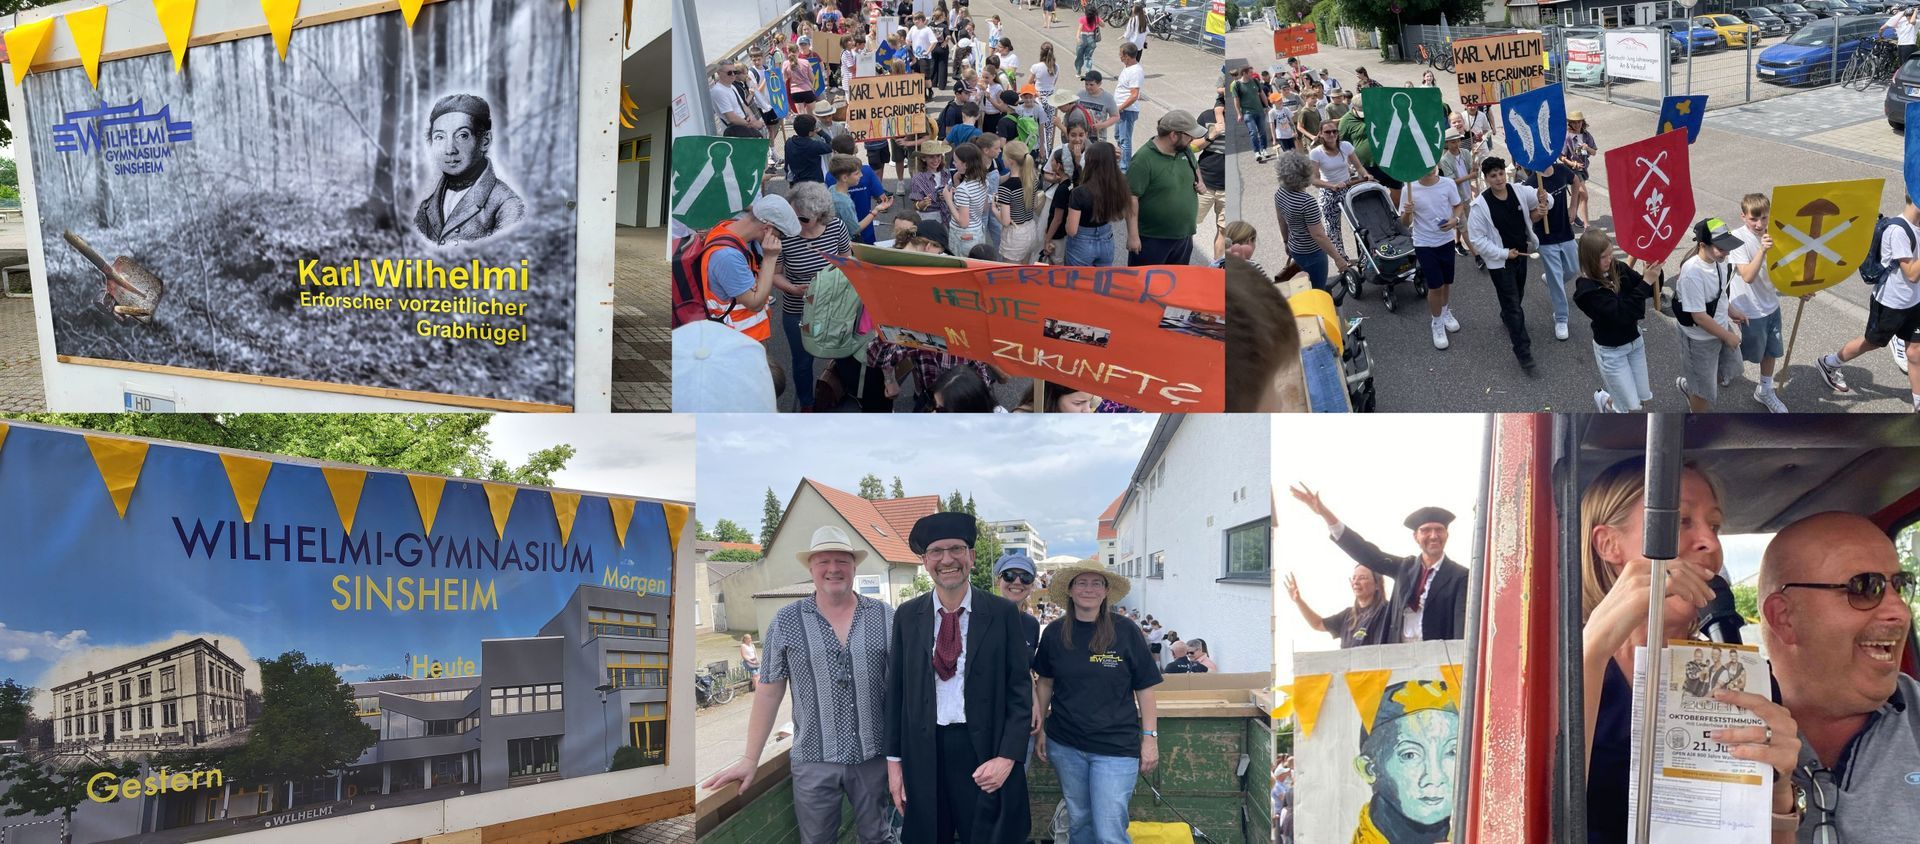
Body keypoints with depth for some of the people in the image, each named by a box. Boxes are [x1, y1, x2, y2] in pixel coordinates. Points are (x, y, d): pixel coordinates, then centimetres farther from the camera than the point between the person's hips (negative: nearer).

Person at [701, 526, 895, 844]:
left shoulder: (885, 617, -1)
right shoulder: (785, 622, -2)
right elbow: (769, 692, 0)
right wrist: (750, 759, -2)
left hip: (874, 756, 1)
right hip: (814, 760, 0)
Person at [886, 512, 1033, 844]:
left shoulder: (1002, 613, -2)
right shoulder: (907, 616, 4)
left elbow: (1020, 689, -3)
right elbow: (895, 690, 7)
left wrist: (1007, 757, -12)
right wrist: (894, 760, 4)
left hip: (985, 753, -2)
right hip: (923, 752, 2)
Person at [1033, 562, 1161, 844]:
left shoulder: (1126, 632, -6)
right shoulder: (1054, 634, 2)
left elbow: (1144, 688, -2)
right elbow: (1045, 683, 13)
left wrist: (1150, 738, -4)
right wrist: (1040, 729, 11)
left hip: (1116, 746, -3)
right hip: (1065, 744, 3)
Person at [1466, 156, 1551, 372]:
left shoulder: (1520, 191, -9)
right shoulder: (1481, 205, -21)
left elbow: (1545, 201, 5)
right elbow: (1477, 239, -18)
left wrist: (1544, 200, -21)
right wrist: (1503, 253, -20)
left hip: (1521, 254, 5)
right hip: (1500, 261, -5)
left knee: (1517, 295, 26)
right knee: (1513, 304, -3)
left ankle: (1507, 317, 57)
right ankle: (1522, 350, 3)